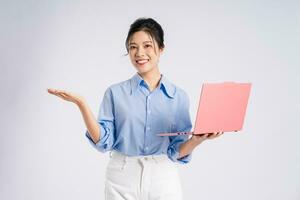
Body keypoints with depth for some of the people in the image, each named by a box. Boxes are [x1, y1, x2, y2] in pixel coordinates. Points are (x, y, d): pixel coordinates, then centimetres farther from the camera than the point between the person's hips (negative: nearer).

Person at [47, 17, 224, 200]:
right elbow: (104, 142, -6)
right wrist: (81, 104, -15)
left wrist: (198, 139, -19)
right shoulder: (115, 93, 0)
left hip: (164, 180, 1)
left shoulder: (179, 96, 1)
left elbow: (177, 152, 0)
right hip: (123, 180, 0)